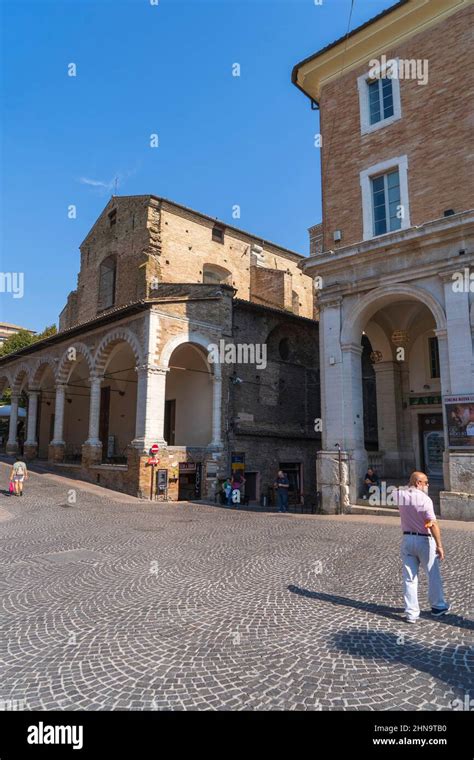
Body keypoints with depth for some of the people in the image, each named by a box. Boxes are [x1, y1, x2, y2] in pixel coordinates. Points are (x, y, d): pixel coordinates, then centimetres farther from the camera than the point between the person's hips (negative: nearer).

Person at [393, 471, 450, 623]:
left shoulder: (400, 495, -1)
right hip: (424, 540, -4)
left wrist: (409, 487, 18)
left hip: (407, 539, 5)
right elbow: (433, 524, -24)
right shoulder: (424, 499, -17)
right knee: (433, 575, 16)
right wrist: (439, 545, -21)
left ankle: (411, 613, 11)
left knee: (409, 577, 8)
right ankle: (438, 606, 32)